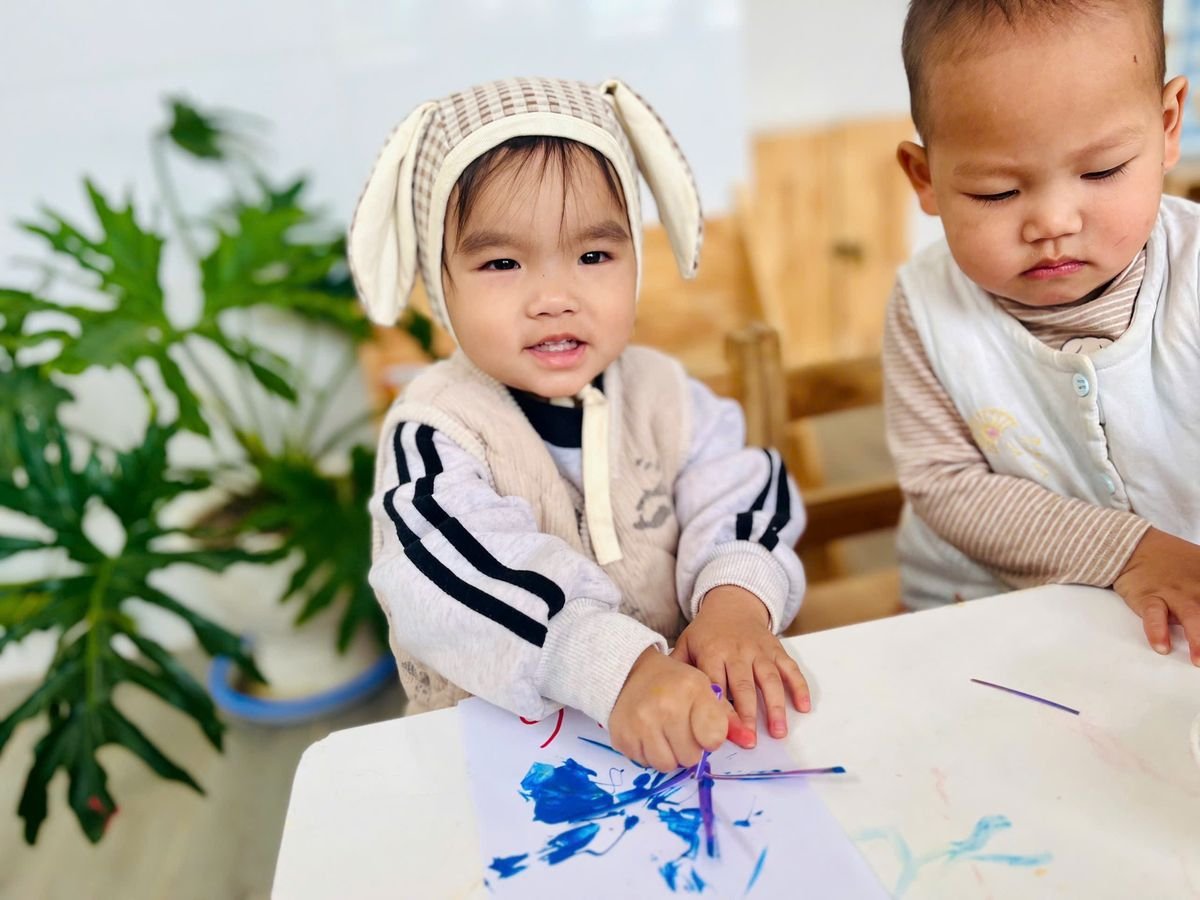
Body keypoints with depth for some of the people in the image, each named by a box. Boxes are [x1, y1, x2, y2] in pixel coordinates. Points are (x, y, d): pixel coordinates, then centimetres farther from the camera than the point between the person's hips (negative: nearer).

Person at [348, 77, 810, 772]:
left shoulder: (663, 393, 2)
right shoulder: (437, 433, -13)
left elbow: (742, 501, -4)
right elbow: (471, 581, -27)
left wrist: (738, 599, -24)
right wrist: (620, 669, -39)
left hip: (688, 711, 5)